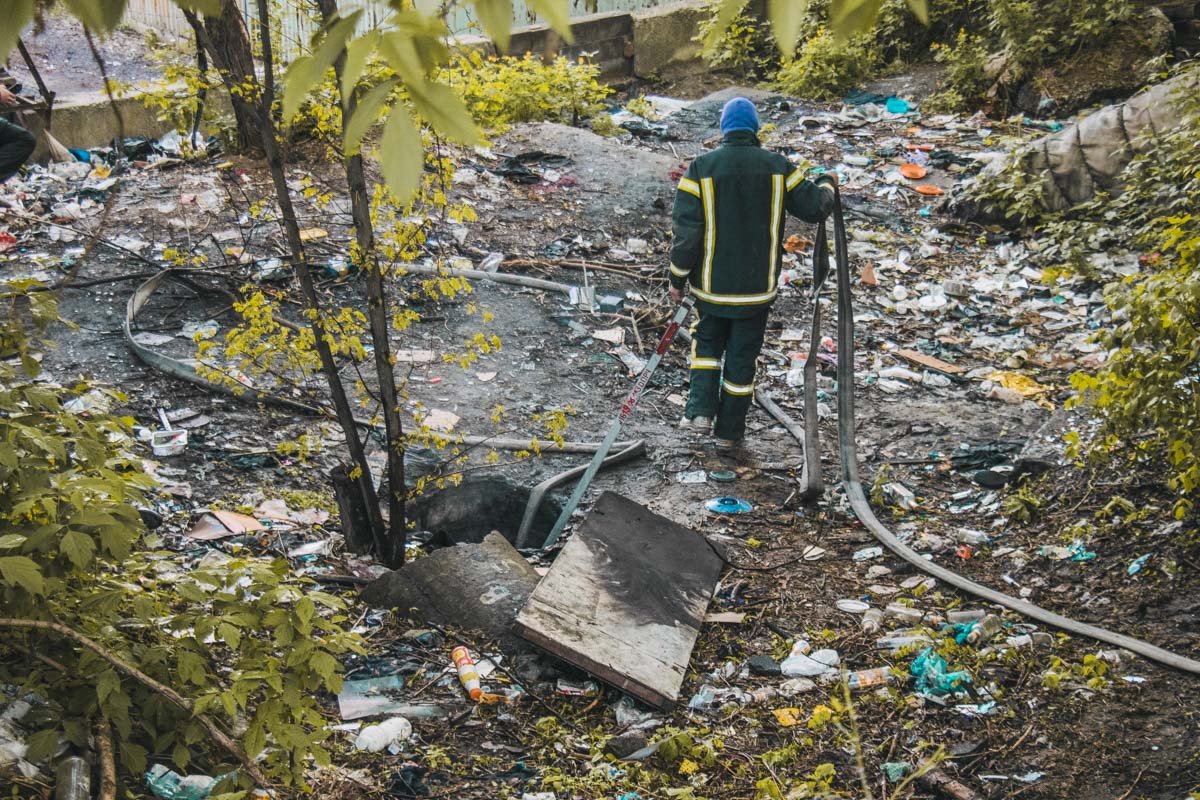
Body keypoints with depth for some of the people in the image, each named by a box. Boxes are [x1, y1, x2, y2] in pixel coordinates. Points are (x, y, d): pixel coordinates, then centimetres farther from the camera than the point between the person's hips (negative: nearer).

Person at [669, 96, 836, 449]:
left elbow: (686, 231, -11)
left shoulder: (701, 168, -9)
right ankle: (729, 431, 21)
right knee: (742, 357, 12)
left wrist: (678, 279, 0)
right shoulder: (778, 168, -6)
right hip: (758, 288, 1)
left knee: (707, 342, 23)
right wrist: (827, 183, 23)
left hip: (711, 286, 0)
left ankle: (701, 409, 7)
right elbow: (814, 207, 1)